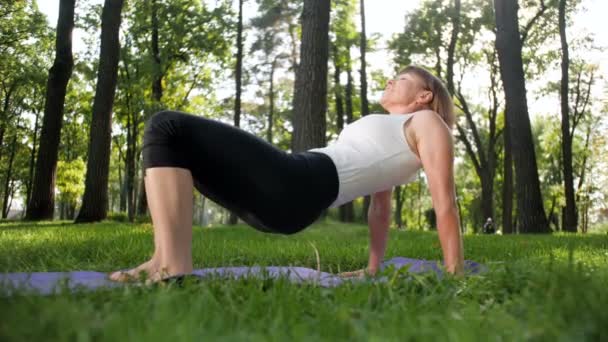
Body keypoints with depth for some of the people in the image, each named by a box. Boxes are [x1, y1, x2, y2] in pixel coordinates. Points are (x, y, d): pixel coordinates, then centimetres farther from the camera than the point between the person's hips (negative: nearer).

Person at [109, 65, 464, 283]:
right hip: (288, 188, 10)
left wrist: (456, 273, -6)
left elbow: (445, 200, 1)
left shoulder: (426, 122, 10)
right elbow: (380, 205, 32)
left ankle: (174, 270, -25)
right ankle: (169, 261, -8)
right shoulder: (388, 137, 35)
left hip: (303, 186, -10)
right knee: (165, 129, 9)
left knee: (169, 129, -15)